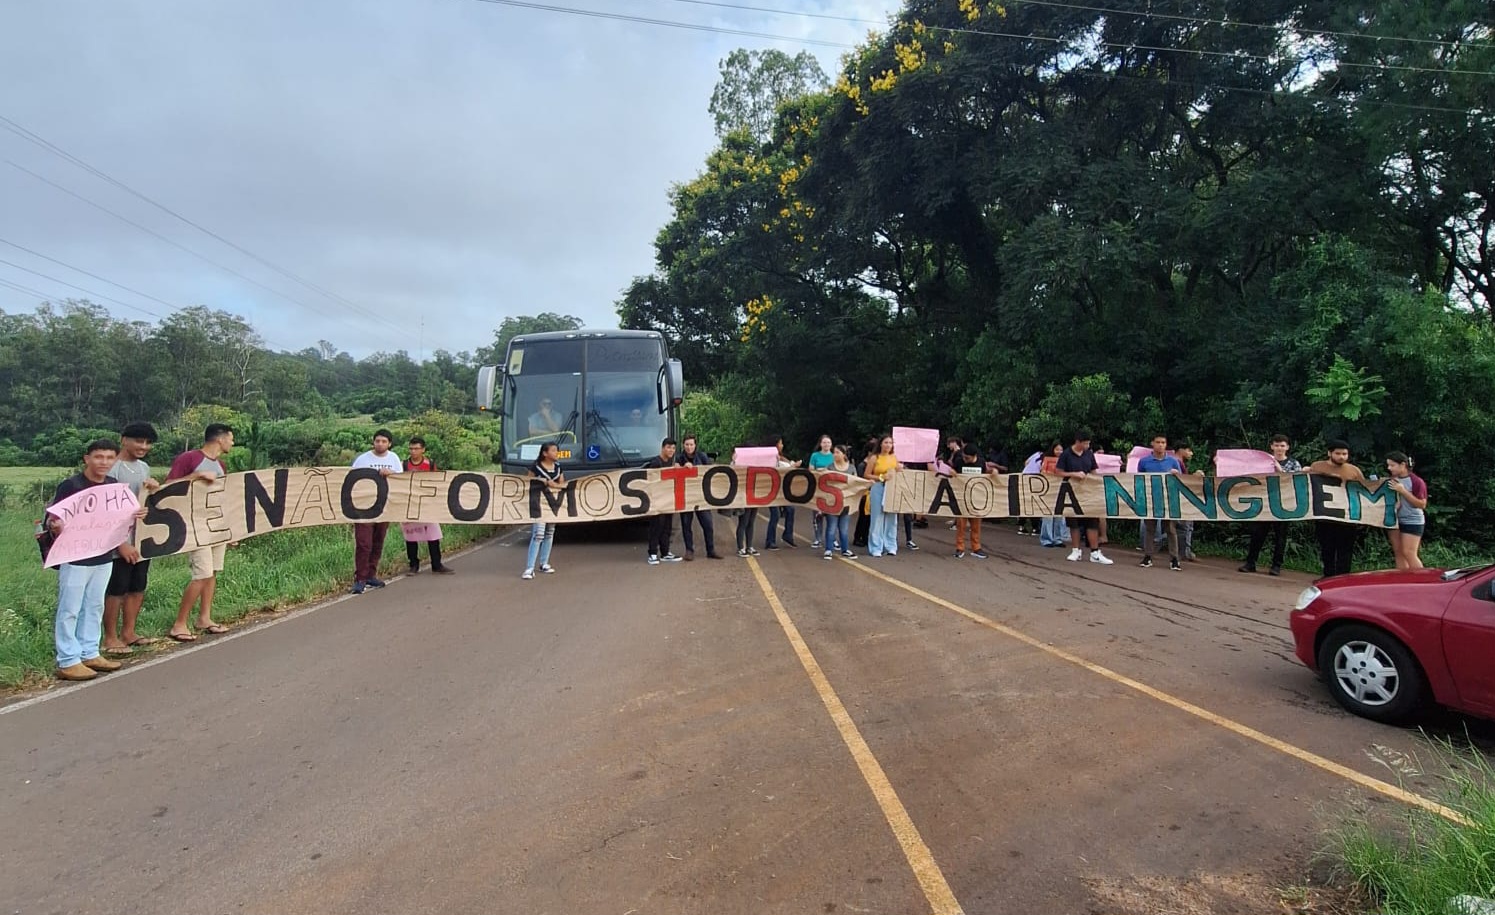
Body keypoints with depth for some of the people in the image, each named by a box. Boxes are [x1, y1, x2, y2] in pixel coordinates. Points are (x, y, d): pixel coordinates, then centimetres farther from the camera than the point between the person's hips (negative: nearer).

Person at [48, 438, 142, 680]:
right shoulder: (70, 485, -13)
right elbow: (53, 519, -15)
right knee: (69, 610, 1)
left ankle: (89, 654, 24)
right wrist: (57, 527, -34)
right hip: (75, 558, -6)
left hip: (104, 557, 6)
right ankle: (68, 662, 7)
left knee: (94, 607, 14)